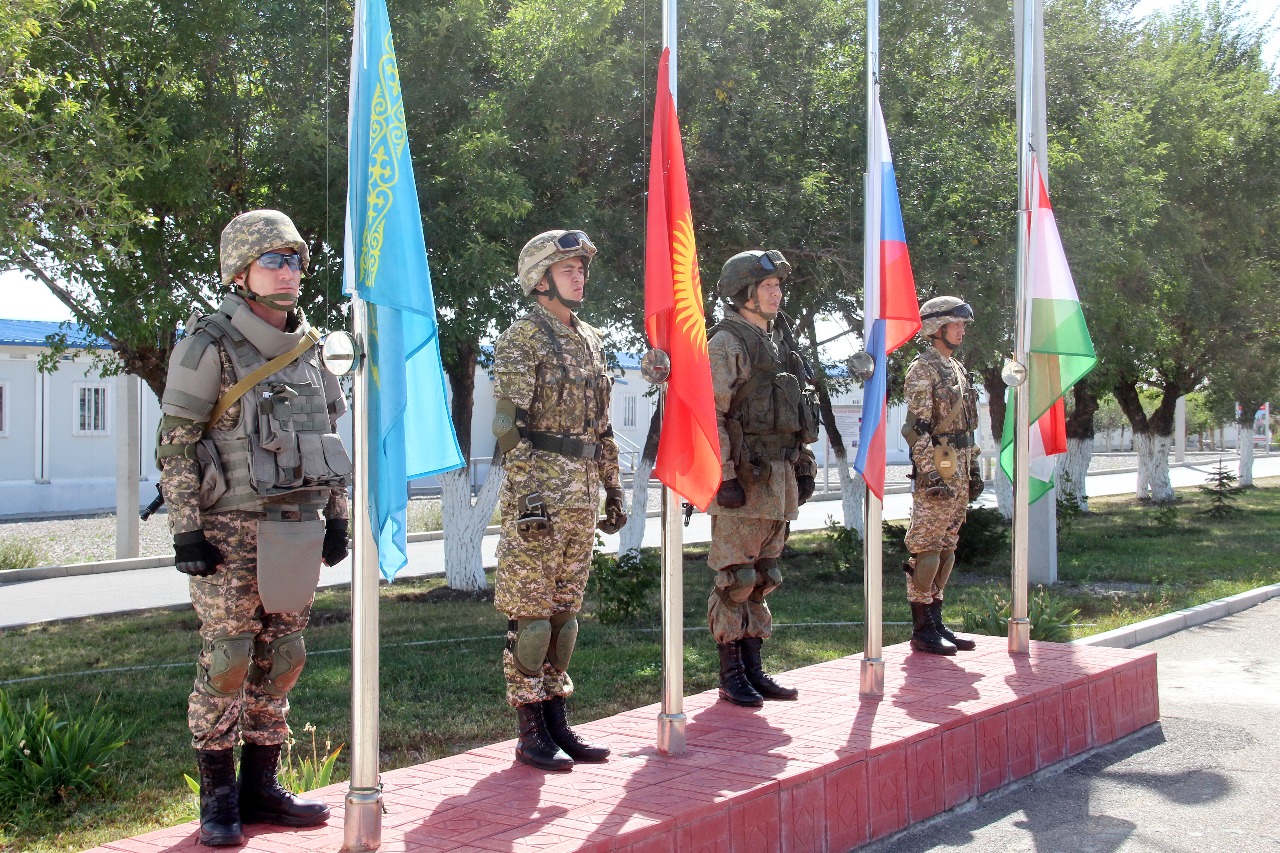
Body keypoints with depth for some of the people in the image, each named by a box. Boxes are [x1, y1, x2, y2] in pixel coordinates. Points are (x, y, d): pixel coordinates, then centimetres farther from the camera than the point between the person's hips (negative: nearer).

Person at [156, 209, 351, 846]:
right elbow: (174, 443, -8)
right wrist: (186, 530, -13)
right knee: (226, 661, -4)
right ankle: (218, 799, 7)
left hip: (296, 529, 6)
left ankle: (260, 786, 19)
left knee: (280, 660, 8)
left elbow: (331, 439, 20)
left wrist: (336, 518, 15)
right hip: (230, 529, -6)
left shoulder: (309, 349, 13)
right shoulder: (209, 346, -7)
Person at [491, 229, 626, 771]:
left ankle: (557, 720, 18)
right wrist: (528, 497, -20)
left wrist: (613, 490, 17)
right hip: (539, 491, -8)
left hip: (582, 496, 8)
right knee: (530, 611, -2)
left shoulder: (588, 340, 17)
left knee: (565, 610, 11)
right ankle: (531, 733, 3)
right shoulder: (520, 341, -7)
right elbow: (510, 427, -13)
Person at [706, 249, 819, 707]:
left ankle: (753, 668, 19)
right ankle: (731, 676, 4)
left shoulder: (779, 341, 17)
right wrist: (724, 478, -21)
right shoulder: (726, 343, -9)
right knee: (735, 579, -3)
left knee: (763, 577, 12)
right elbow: (709, 416, -16)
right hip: (743, 479, -8)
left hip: (778, 478, 8)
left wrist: (803, 466, 16)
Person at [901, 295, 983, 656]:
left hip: (958, 472, 9)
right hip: (936, 467, -9)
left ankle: (936, 622, 17)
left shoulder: (956, 368, 19)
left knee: (946, 548, 11)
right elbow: (919, 427, -17)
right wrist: (929, 473, -22)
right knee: (926, 548, -6)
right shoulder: (923, 369, -9)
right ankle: (921, 629, -3)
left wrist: (973, 470, 19)